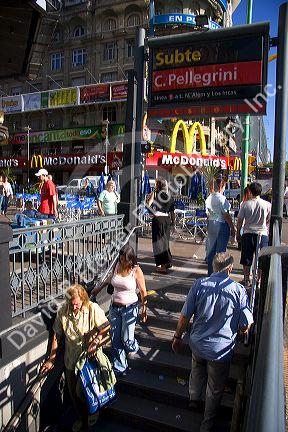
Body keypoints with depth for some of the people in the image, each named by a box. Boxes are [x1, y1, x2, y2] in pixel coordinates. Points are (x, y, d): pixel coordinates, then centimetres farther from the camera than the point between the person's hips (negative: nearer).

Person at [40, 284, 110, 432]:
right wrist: (51, 359, -4)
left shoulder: (93, 309, -22)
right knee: (74, 392, 19)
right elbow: (57, 336, -5)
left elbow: (106, 328, -19)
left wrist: (96, 341, -34)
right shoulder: (62, 311, -14)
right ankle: (80, 417, 49)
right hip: (71, 360, 3)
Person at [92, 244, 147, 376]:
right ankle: (119, 368, 26)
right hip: (114, 307, 5)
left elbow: (143, 291, -7)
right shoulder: (117, 265, -3)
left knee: (126, 339, -3)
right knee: (115, 339, 9)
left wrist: (144, 309, -7)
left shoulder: (136, 271, -15)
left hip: (130, 308, -5)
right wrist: (99, 287, 28)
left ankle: (133, 347, 34)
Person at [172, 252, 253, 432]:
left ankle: (194, 399, 55)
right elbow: (246, 326, -12)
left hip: (198, 343, 2)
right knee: (215, 389, 22)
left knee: (197, 371, 33)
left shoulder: (199, 284, -14)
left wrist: (177, 337, 6)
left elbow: (185, 316, -9)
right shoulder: (239, 290, -18)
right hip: (221, 349, -1)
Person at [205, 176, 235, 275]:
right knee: (221, 250, 1)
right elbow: (226, 215, -16)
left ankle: (210, 272, 22)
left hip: (211, 224, 7)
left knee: (211, 249, 13)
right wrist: (232, 228, -9)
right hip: (222, 225, -7)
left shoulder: (208, 198, 7)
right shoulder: (222, 198, -16)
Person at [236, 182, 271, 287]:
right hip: (262, 234, 0)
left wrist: (238, 233, 12)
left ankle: (246, 280, 19)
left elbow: (240, 220, -1)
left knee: (246, 259, 12)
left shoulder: (245, 204, -6)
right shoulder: (267, 205, -4)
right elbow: (269, 220, 5)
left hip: (247, 234, 0)